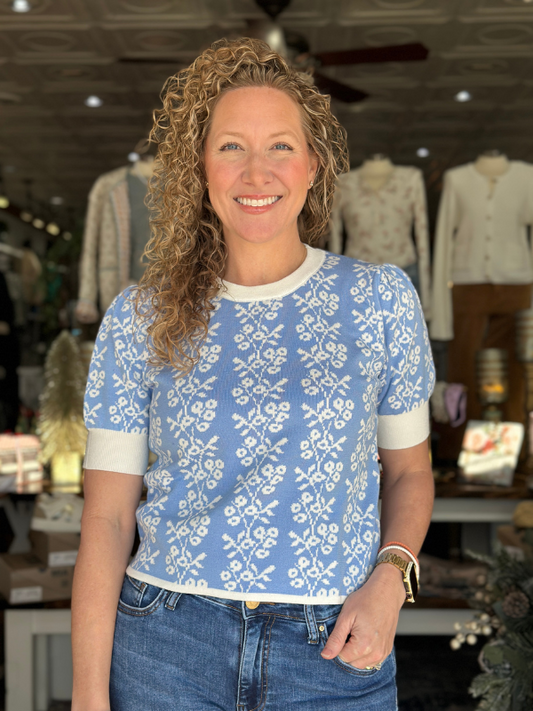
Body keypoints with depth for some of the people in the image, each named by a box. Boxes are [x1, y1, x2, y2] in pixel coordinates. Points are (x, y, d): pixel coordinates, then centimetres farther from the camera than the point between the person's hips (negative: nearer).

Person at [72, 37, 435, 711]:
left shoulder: (381, 299, 0)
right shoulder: (138, 319, -2)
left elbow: (409, 469, 10)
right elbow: (107, 516, -2)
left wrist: (388, 579, -8)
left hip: (333, 655, 1)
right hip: (166, 647, 0)